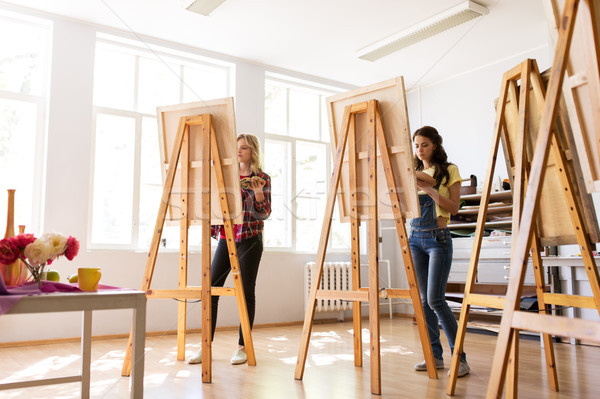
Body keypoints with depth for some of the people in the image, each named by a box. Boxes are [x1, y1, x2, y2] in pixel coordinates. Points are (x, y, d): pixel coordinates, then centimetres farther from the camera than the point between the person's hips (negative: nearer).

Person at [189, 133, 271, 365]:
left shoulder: (262, 178, 1)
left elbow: (264, 214, -3)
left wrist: (258, 192, -19)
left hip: (249, 240, -4)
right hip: (225, 239, 4)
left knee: (247, 292, 0)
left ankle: (243, 347, 11)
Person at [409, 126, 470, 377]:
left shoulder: (449, 171, 1)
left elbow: (454, 208, -8)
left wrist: (430, 190, -18)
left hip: (438, 238, -5)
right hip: (415, 238, 5)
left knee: (435, 299, -12)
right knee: (424, 299, 6)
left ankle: (460, 358, -3)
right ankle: (435, 355, 15)